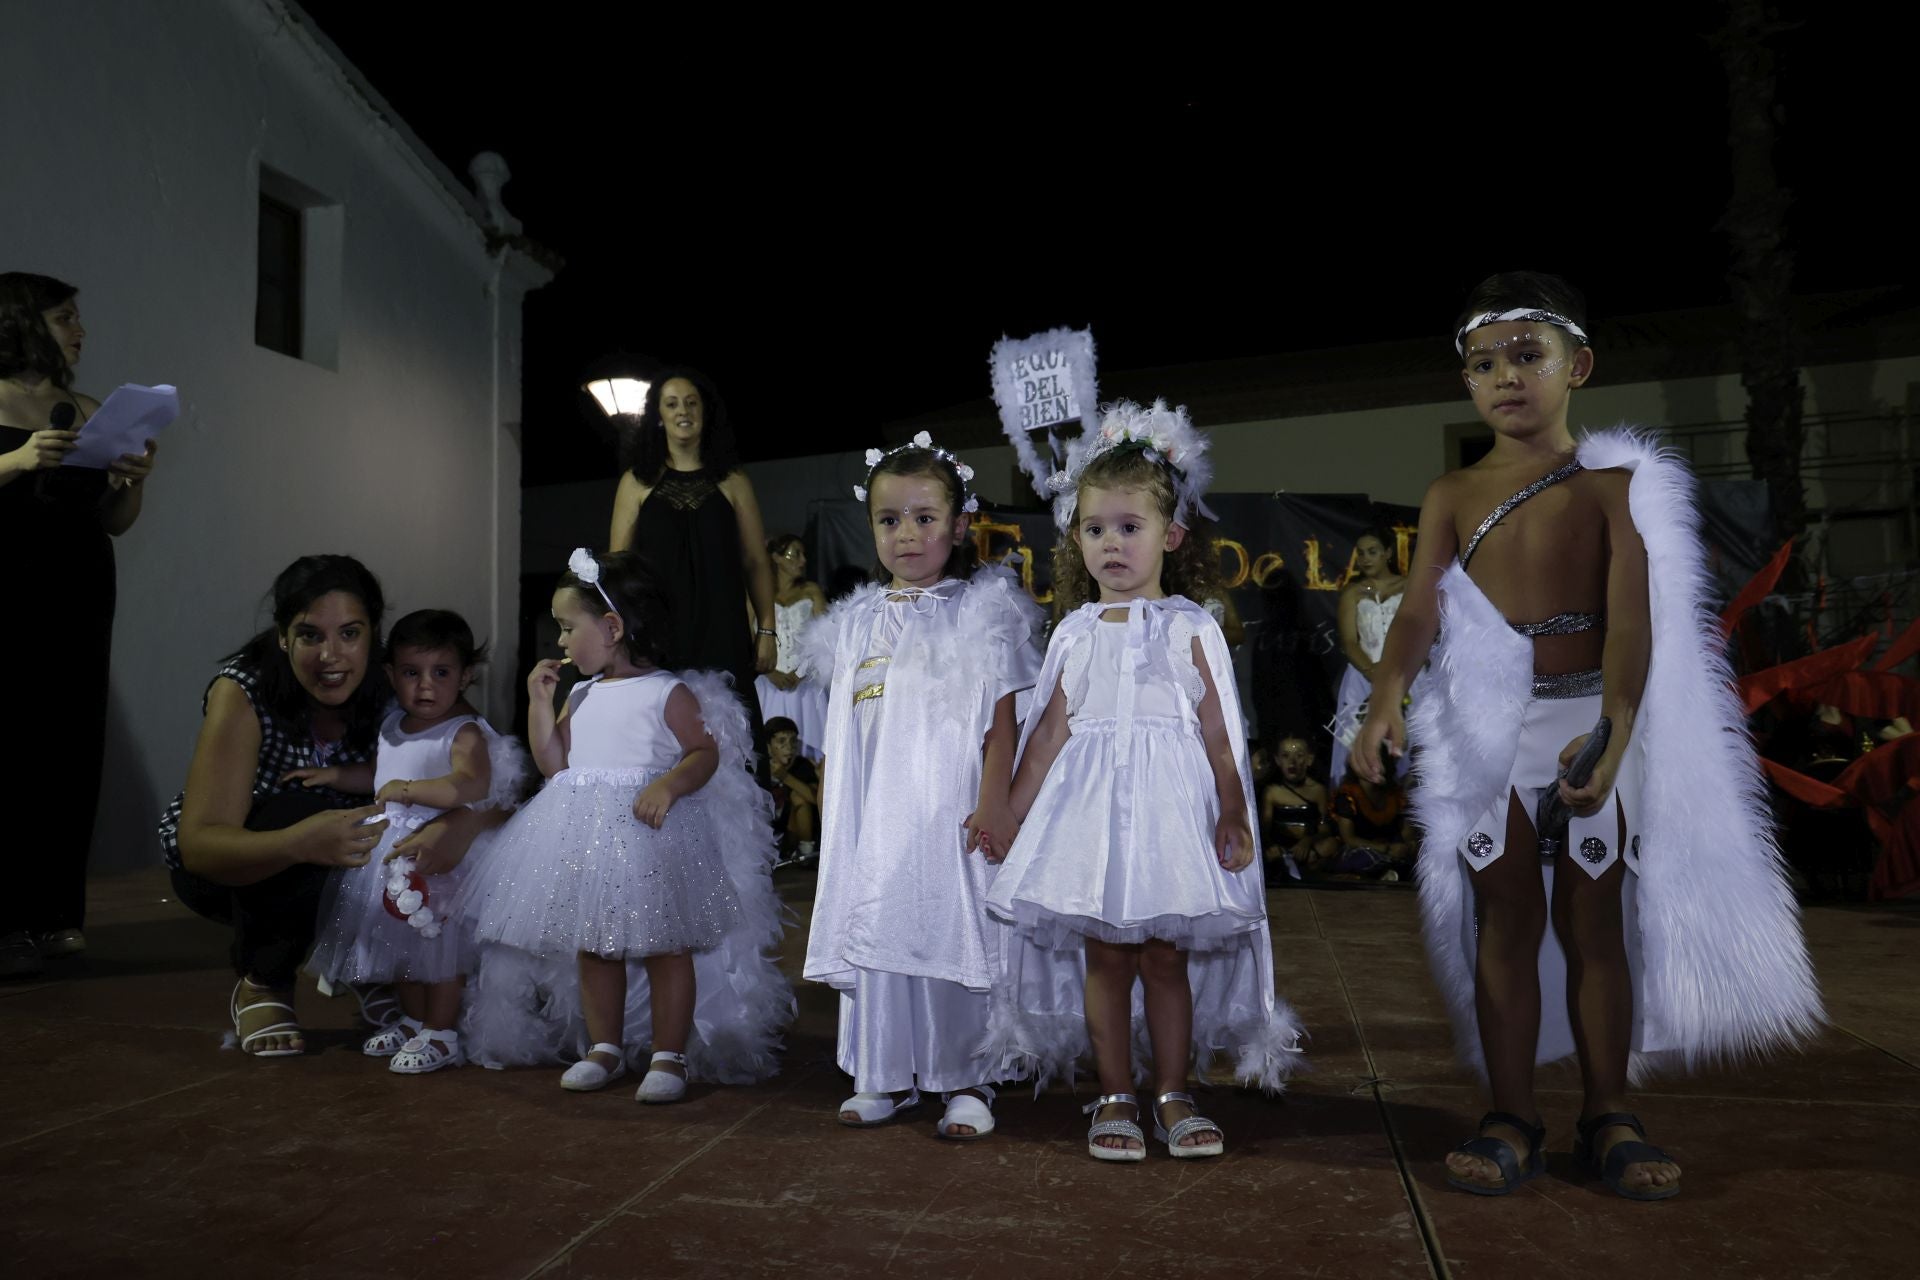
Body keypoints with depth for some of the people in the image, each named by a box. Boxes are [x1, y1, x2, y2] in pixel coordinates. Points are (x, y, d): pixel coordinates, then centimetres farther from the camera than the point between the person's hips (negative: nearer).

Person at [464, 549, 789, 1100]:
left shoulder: (668, 692, -6)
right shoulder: (582, 695, 14)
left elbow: (705, 752, -9)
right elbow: (554, 762, 14)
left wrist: (670, 784, -26)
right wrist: (540, 699, 8)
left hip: (648, 831, -7)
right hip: (583, 836, 7)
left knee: (664, 945, -1)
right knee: (592, 946, 13)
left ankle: (669, 1055, 11)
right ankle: (604, 1048, 27)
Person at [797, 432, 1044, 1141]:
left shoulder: (981, 611, -1)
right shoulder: (858, 622, 11)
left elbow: (1001, 718, -6)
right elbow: (845, 731, 15)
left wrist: (993, 803, -14)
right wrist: (842, 815, 13)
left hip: (950, 808, -4)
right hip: (877, 813, 5)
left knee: (956, 936, 0)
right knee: (875, 934, 8)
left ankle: (967, 1081, 14)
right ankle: (888, 1076, 24)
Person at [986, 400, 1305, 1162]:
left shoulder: (1191, 627, 2)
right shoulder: (1076, 632, 8)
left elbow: (1217, 729, 1)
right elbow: (1050, 730, 9)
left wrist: (1233, 816, -3)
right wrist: (1010, 814, 8)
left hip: (1170, 807, -2)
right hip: (1092, 808, 2)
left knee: (1167, 956, 5)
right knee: (1104, 956, 5)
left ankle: (1173, 1098, 19)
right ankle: (1115, 1100, 17)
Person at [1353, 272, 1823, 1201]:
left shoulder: (1614, 483, -2)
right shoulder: (1452, 496, 4)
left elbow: (1633, 619, -13)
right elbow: (1419, 610, -7)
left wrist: (1614, 732, -27)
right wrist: (1384, 700, -25)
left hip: (1595, 718, -1)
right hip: (1490, 729, 1)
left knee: (1595, 923, 7)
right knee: (1507, 923, 5)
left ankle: (1608, 1114, 20)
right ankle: (1511, 1116, 14)